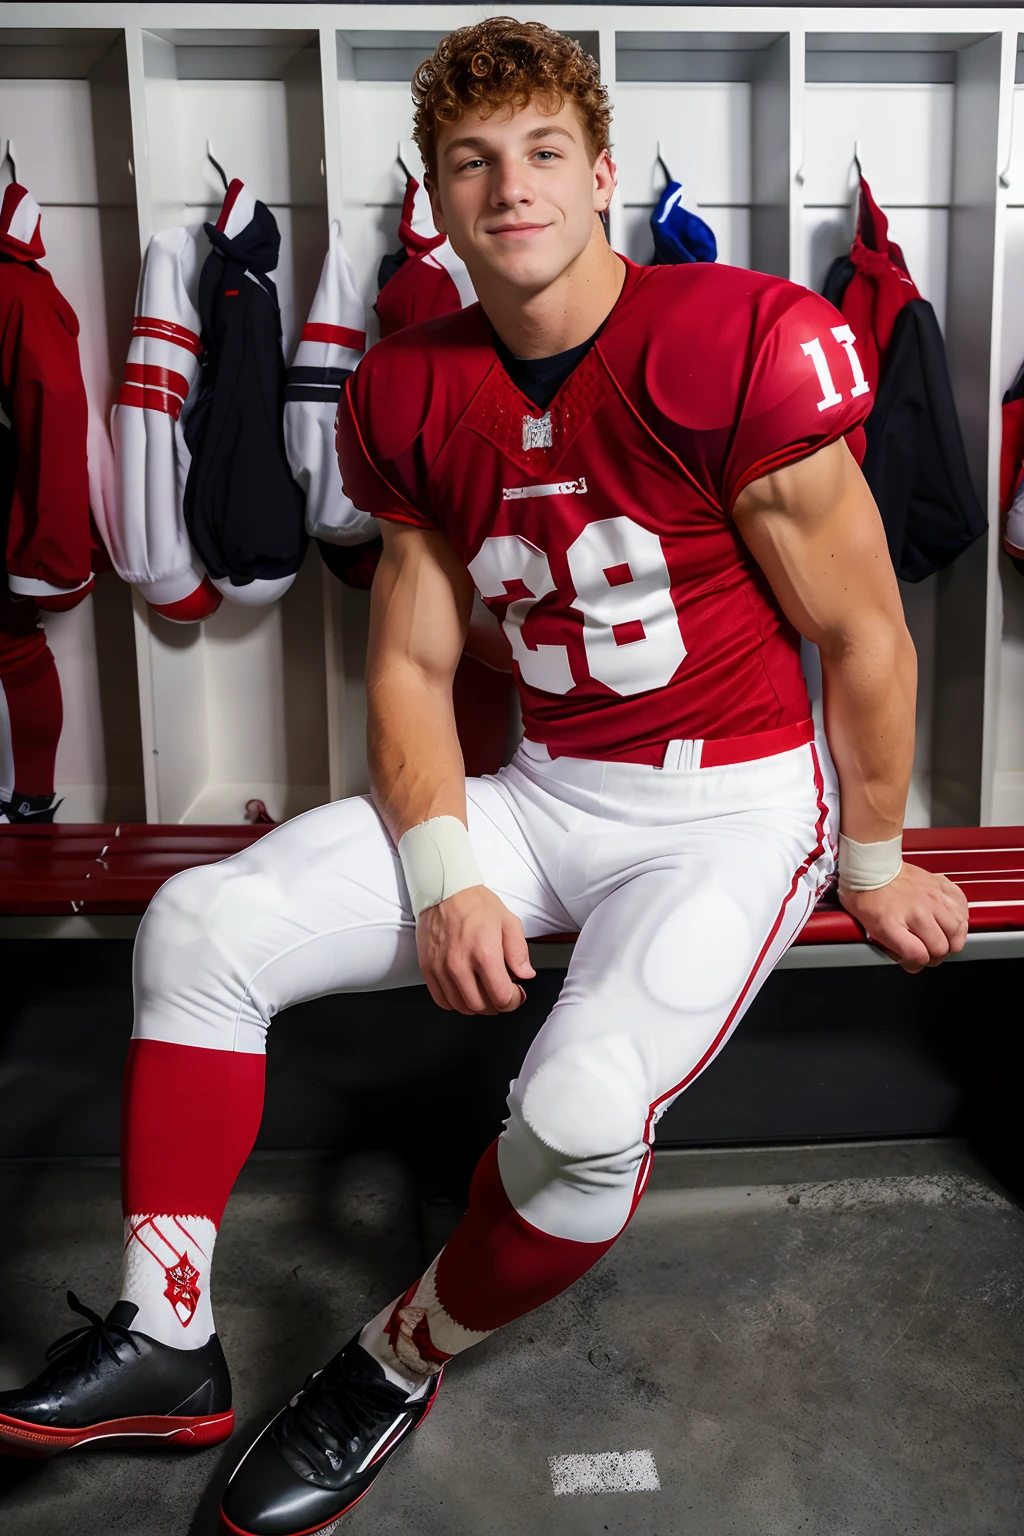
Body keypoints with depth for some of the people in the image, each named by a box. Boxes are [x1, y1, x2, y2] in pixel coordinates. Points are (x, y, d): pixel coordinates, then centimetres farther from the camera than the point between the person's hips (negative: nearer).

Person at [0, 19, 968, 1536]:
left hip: (735, 805, -4)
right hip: (540, 794, 5)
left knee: (582, 1106, -30)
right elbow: (410, 667, 5)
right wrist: (446, 878, -9)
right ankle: (167, 1339, 6)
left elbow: (864, 634, -8)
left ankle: (403, 1366, 4)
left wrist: (872, 867, 1)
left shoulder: (744, 345, -14)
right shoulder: (413, 395, 2)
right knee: (200, 927, -7)